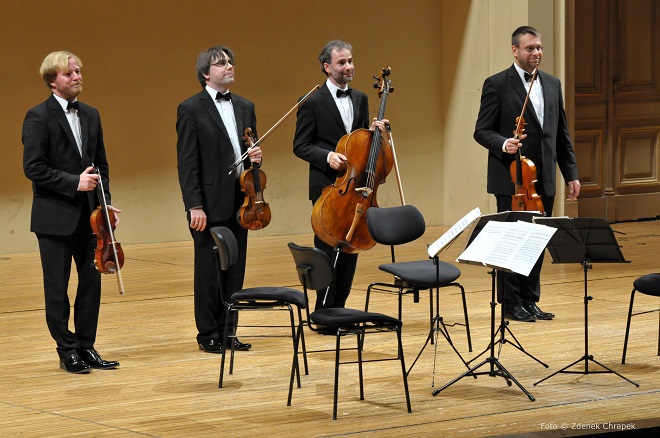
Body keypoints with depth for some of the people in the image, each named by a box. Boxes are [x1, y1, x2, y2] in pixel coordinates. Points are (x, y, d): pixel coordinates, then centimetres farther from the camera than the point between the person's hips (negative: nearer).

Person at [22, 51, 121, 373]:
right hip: (55, 217, -6)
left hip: (88, 215, 6)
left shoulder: (90, 115, 12)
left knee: (91, 281, 7)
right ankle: (67, 350, 10)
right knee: (57, 286, 2)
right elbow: (33, 168, -15)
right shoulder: (39, 117, -9)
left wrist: (105, 202, 4)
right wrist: (74, 182, -19)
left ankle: (86, 346, 17)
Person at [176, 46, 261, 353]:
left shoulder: (245, 107, 13)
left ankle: (227, 331, 16)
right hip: (210, 205, -6)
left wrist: (255, 157, -3)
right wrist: (195, 206, -16)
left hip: (239, 202, 6)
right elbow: (187, 163, -9)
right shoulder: (191, 109, -5)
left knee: (235, 270, 8)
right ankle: (208, 335, 10)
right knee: (209, 271, 2)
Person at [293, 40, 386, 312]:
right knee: (327, 250, -3)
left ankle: (339, 307, 15)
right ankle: (325, 310, 2)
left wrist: (373, 131, -3)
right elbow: (300, 146, -5)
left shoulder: (360, 100, 13)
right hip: (327, 187, -6)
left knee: (350, 248, 7)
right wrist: (327, 156, -21)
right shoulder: (314, 103, -5)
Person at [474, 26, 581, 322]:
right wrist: (503, 144, -25)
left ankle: (530, 301, 18)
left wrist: (571, 173, 12)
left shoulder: (552, 84, 12)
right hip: (511, 179, -5)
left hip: (543, 180, 5)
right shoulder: (497, 85, -5)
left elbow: (562, 133, 15)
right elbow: (482, 131, -6)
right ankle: (511, 305, 7)